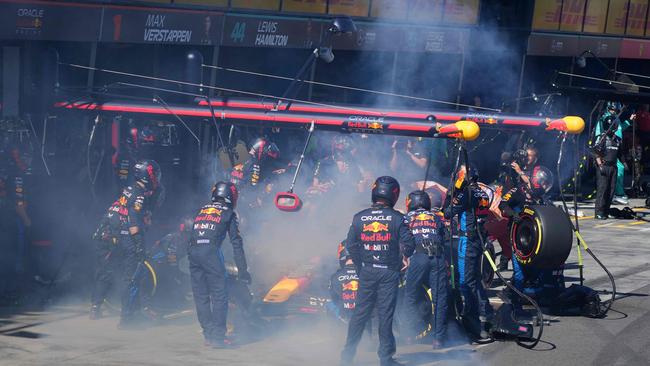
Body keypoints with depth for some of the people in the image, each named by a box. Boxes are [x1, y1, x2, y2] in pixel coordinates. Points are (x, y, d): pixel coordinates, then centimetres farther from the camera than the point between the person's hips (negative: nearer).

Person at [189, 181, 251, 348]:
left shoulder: (202, 210, 25)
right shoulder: (228, 213, 11)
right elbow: (236, 242, 6)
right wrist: (242, 269, 6)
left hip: (192, 251, 5)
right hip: (211, 252, -5)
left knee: (201, 297, 10)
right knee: (219, 295, -1)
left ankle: (208, 334, 13)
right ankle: (218, 336, -6)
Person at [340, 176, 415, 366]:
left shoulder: (359, 217, 0)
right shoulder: (397, 218, -8)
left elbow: (351, 245, 2)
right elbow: (408, 244, -9)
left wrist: (360, 267, 13)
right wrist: (403, 257, 12)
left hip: (366, 272, 2)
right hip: (389, 272, -2)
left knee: (360, 313, 11)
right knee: (385, 315, 2)